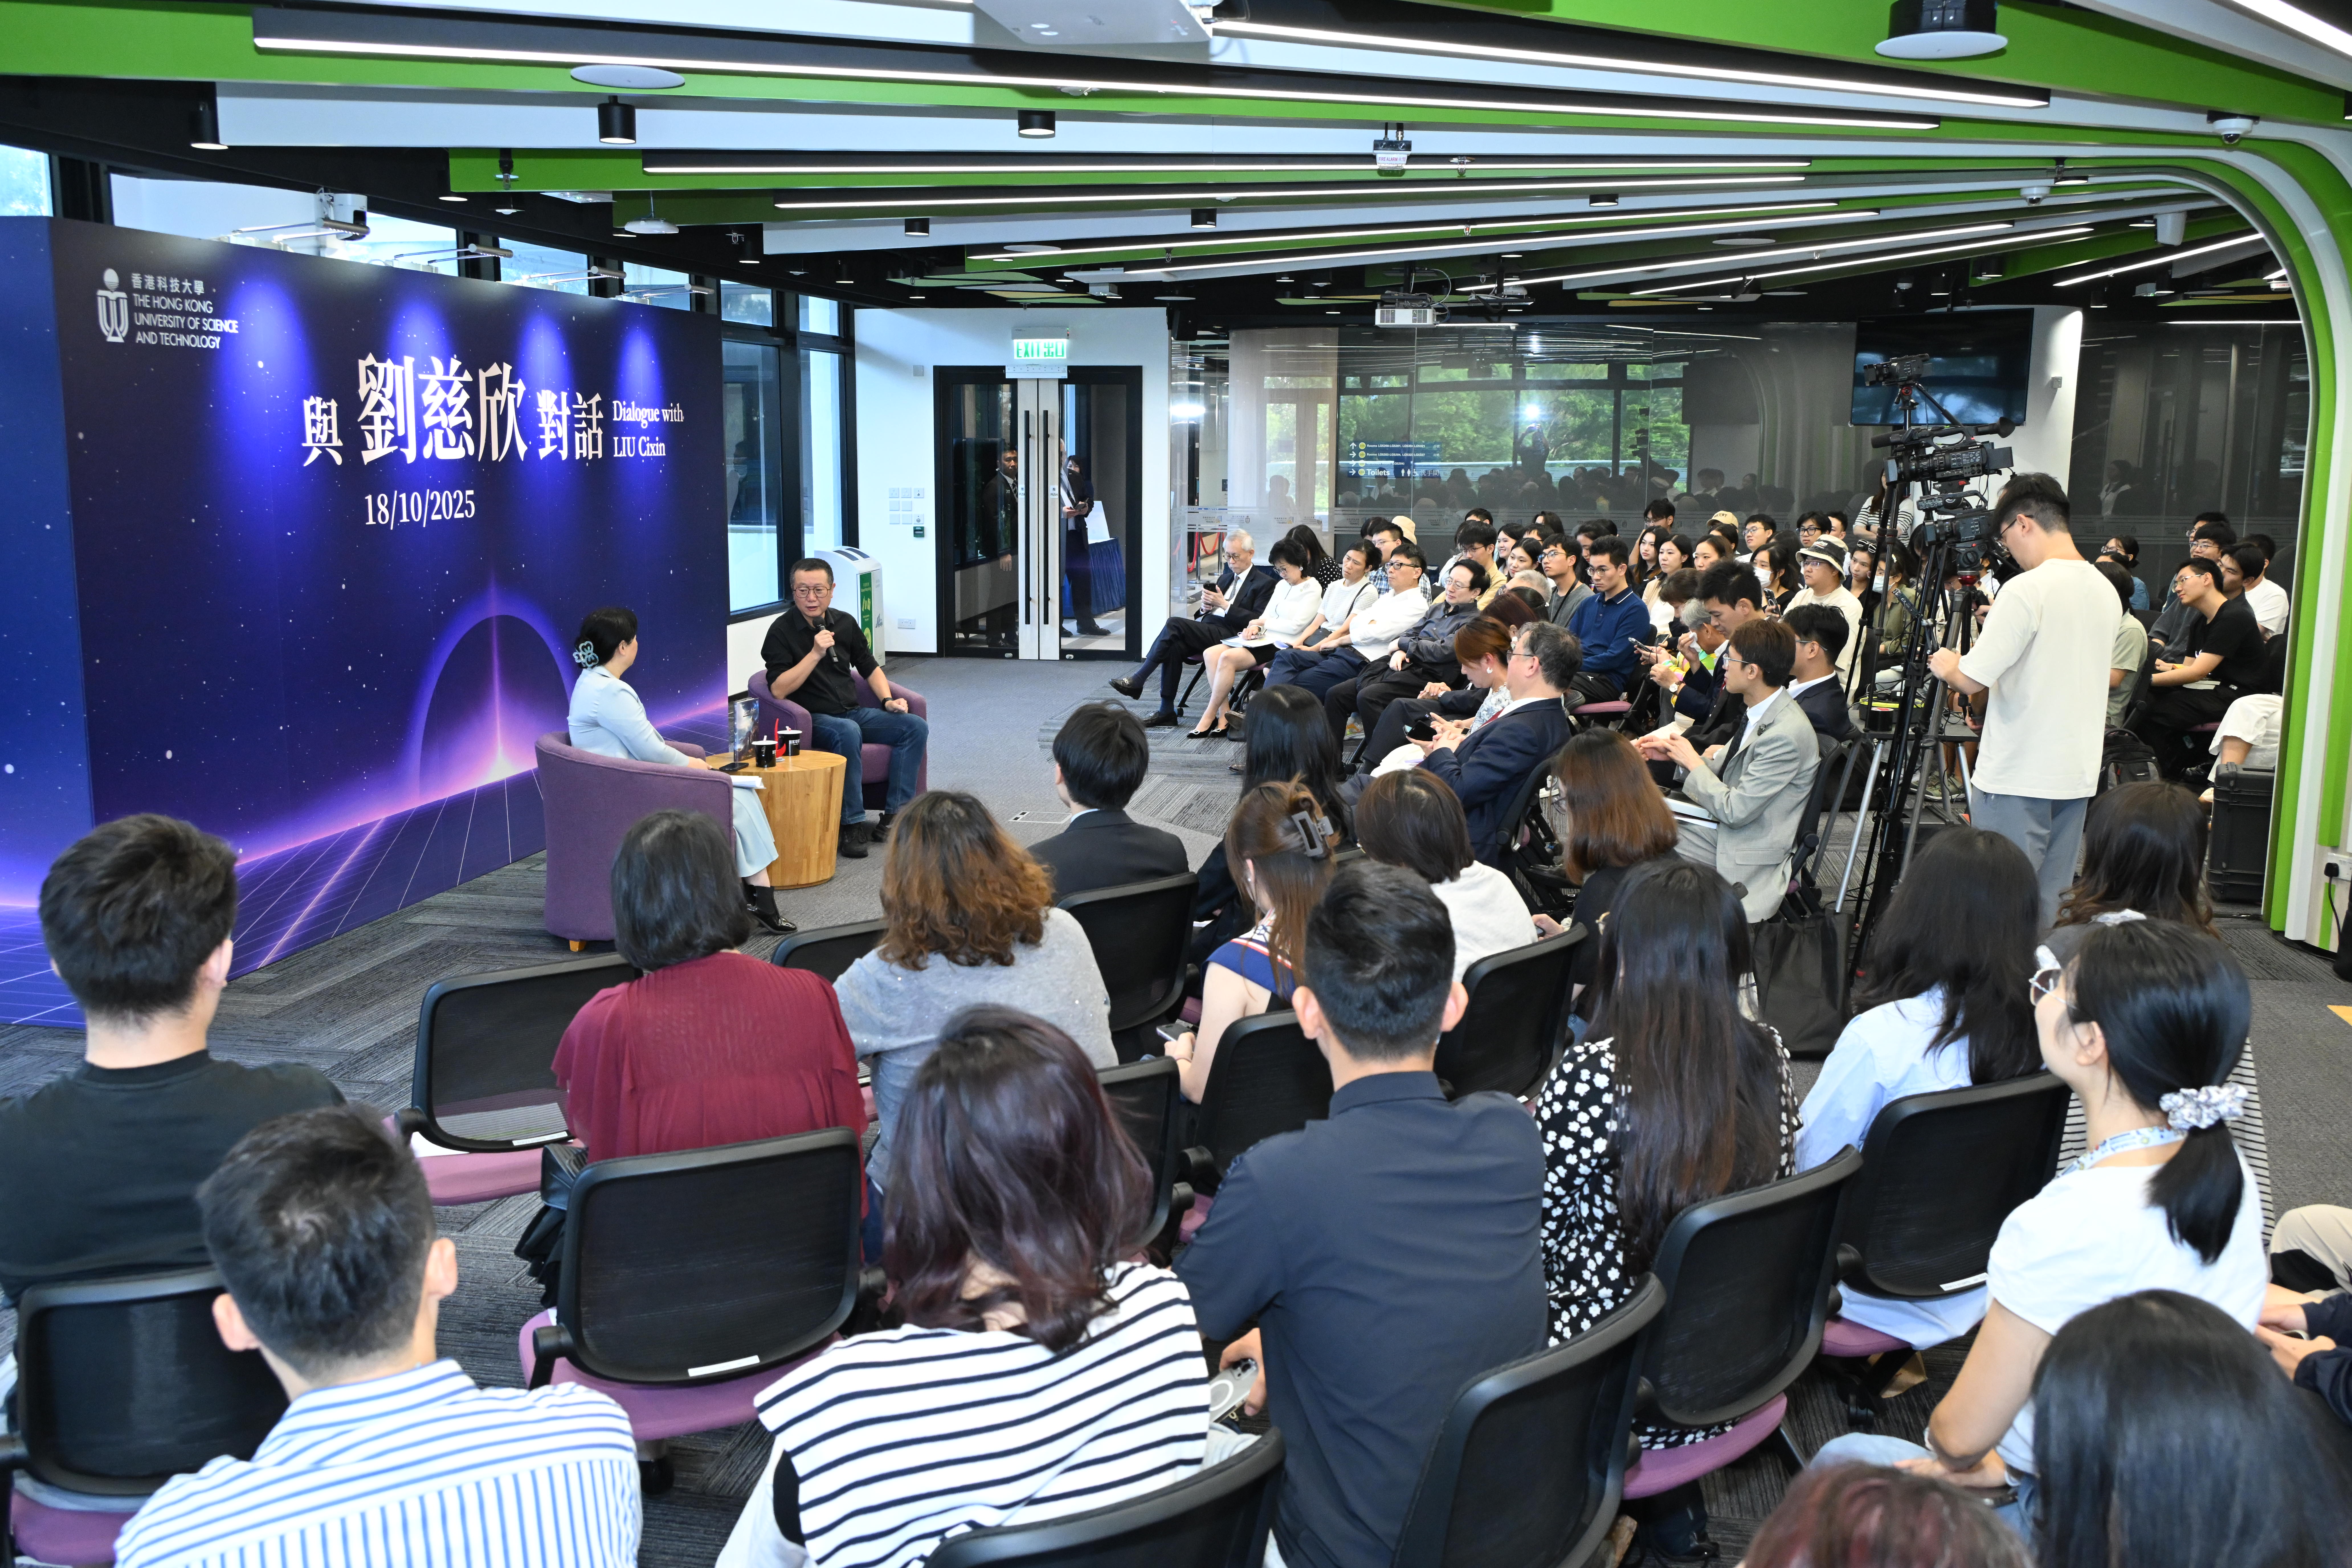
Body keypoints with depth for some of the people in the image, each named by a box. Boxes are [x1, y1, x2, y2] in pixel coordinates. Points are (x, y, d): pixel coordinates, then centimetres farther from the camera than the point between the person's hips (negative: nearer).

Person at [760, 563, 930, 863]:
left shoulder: (845, 623, 9)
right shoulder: (782, 632, -8)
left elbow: (870, 668, 21)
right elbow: (779, 690, -18)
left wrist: (888, 701, 4)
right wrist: (816, 653, -22)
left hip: (854, 712, 6)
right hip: (812, 720, -6)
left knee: (916, 726, -11)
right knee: (848, 732, -38)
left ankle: (894, 814, -14)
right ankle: (852, 824, -30)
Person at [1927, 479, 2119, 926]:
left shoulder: (2026, 590, -17)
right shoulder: (2105, 591, 9)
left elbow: (1972, 680, -18)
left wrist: (1947, 666, 2)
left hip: (2016, 777, -8)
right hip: (2078, 772, 8)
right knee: (2051, 904, 13)